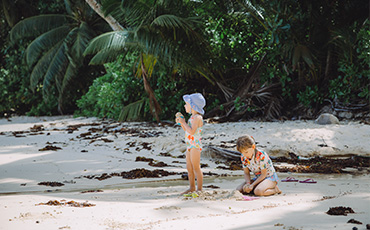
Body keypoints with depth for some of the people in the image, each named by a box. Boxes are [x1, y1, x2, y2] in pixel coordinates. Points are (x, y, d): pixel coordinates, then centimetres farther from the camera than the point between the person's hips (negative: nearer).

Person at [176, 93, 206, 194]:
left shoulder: (197, 118, -16)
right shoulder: (192, 117, 15)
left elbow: (192, 131, -27)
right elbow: (187, 130, 22)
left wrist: (183, 122, -19)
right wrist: (181, 123, 8)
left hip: (195, 146, -10)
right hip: (189, 146, 10)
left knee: (196, 168, -6)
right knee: (189, 168, 13)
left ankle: (199, 189, -1)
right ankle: (192, 188, 22)